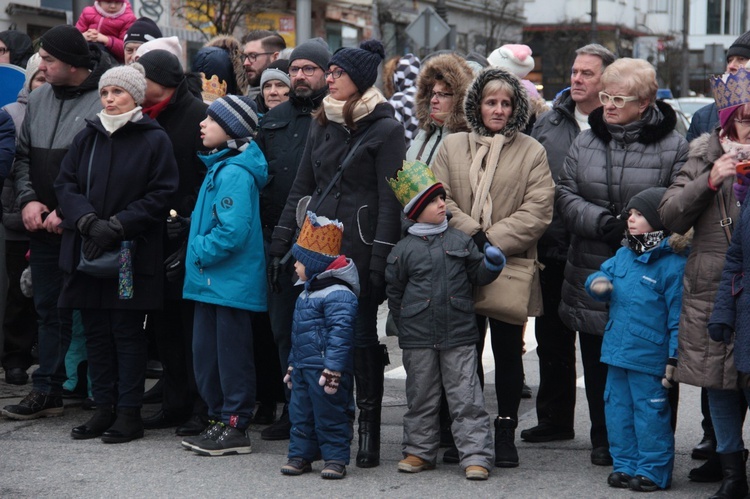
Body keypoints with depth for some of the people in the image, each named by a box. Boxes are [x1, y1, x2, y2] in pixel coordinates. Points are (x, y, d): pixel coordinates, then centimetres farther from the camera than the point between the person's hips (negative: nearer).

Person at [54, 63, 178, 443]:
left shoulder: (154, 140, -3)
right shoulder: (88, 137, 11)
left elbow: (160, 196, -8)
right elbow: (65, 184, 5)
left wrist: (117, 225, -16)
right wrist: (88, 221, -13)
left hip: (132, 254, -5)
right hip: (87, 251, 5)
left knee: (127, 332, 0)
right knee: (95, 332, 8)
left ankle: (129, 412, 6)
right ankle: (104, 408, 17)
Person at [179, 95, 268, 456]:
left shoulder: (235, 173, -17)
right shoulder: (219, 166, 14)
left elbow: (232, 231, -24)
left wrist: (201, 251, -13)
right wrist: (197, 254, 12)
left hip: (231, 281, -10)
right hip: (211, 279, 10)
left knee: (232, 356, -2)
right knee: (205, 353, 14)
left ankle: (235, 427, 5)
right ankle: (219, 419, 23)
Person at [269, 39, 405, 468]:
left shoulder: (385, 129, -4)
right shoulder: (323, 125, 16)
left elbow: (389, 198, -9)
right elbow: (302, 187, 17)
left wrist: (380, 256, -16)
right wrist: (281, 242, 11)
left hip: (360, 245, -6)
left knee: (361, 336, -2)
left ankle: (369, 431, 4)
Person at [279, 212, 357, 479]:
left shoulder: (338, 294, -16)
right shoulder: (307, 293, 17)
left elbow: (340, 334, -21)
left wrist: (332, 369, -25)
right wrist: (293, 364, 25)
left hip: (324, 369, -9)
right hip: (302, 367, 9)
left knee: (329, 414, -2)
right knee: (300, 413, 12)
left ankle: (336, 458, 5)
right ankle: (300, 454, 19)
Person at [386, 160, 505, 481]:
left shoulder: (460, 241, 5)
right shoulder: (404, 250, 1)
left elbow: (477, 275, 13)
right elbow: (394, 292, 9)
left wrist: (491, 267, -7)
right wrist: (405, 325, 6)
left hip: (459, 334, 0)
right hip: (418, 339, 0)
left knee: (466, 397, -2)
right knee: (421, 397, 10)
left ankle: (476, 455, -1)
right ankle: (419, 451, 23)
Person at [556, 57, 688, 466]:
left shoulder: (673, 147, -3)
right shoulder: (585, 142, 10)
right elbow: (564, 194, 5)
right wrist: (601, 222, -12)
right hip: (593, 276, 4)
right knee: (597, 362, 11)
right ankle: (603, 441, 24)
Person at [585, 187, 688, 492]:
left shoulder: (673, 264, -13)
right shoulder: (623, 257, 9)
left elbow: (678, 315, -13)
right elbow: (603, 274, 21)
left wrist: (674, 357, -15)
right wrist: (596, 283, -5)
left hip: (649, 359, -8)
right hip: (617, 352, 8)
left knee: (650, 412, -1)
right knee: (618, 408, 14)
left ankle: (653, 470, 9)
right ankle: (625, 465, 24)